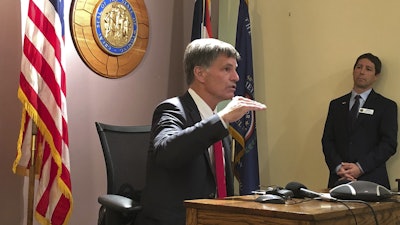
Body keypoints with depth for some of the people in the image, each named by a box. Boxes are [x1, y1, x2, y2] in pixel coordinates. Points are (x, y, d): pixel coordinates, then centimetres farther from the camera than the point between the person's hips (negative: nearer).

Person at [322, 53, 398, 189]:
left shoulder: (387, 106, 6)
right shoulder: (336, 105, 15)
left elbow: (389, 144, -3)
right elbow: (327, 140, 9)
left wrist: (360, 167, -13)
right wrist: (338, 167, -9)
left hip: (371, 179, -2)